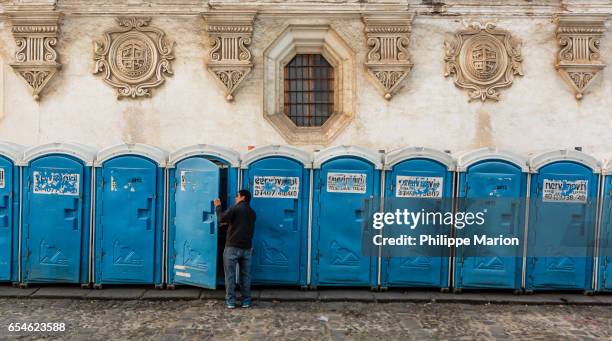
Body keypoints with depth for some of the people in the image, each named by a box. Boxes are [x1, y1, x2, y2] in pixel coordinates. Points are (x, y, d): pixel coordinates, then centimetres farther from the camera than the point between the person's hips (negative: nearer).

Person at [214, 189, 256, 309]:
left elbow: (221, 219, -14)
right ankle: (246, 301, 13)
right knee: (245, 275, 10)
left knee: (230, 275, 3)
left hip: (232, 247, -5)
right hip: (247, 248, 5)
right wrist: (229, 222, 32)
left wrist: (218, 207, 0)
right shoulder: (252, 213, 15)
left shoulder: (235, 208, -6)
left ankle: (230, 301, 6)